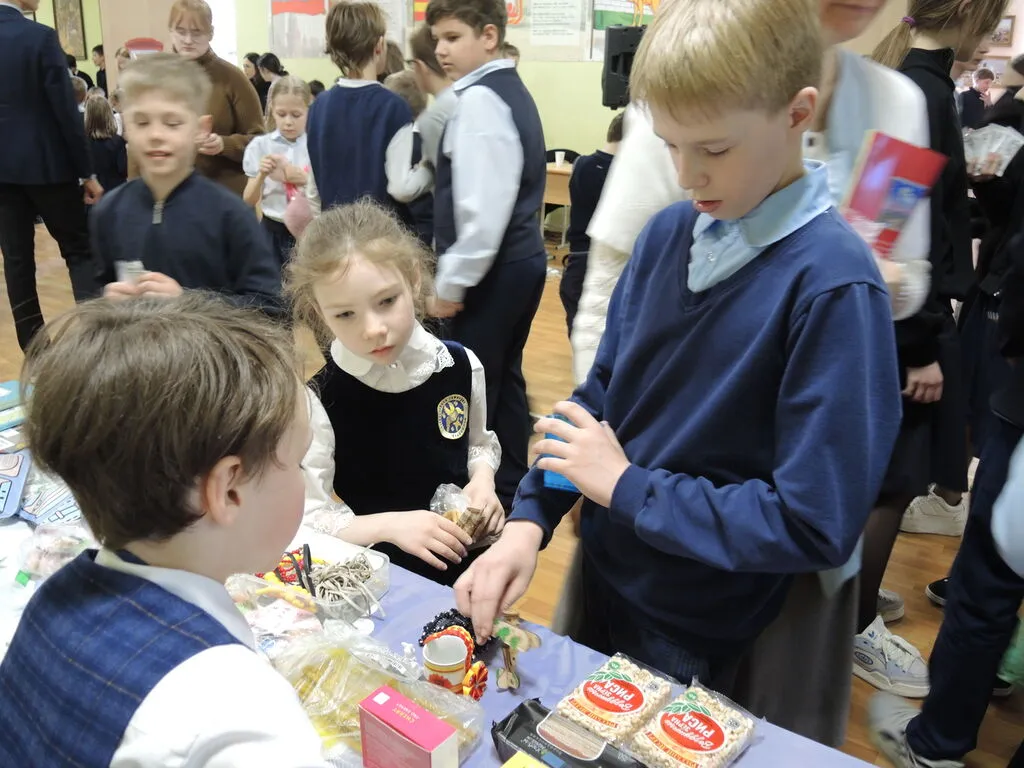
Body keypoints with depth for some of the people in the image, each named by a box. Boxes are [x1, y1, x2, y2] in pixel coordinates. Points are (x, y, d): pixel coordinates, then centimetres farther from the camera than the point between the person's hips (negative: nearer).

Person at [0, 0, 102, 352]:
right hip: (46, 164, -5)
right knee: (79, 250, 4)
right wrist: (87, 171, -6)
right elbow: (66, 110, -13)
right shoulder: (40, 37, -12)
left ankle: (32, 343, 15)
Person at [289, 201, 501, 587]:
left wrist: (482, 478, -7)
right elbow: (308, 521, -14)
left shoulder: (461, 366, -7)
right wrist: (390, 525, -24)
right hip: (375, 578, -3)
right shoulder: (319, 402, -18)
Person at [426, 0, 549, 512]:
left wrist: (451, 280, -15)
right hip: (522, 259, 10)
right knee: (503, 379, 18)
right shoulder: (511, 90, 13)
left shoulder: (479, 100, -16)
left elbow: (483, 209, -24)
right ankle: (509, 488, 32)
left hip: (492, 270, -10)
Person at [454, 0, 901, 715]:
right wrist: (529, 519, -9)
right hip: (604, 575, 6)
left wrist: (627, 487, -18)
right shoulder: (669, 232, -5)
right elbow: (602, 391, 2)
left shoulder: (834, 284, -23)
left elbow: (816, 526, -23)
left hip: (702, 644, -5)